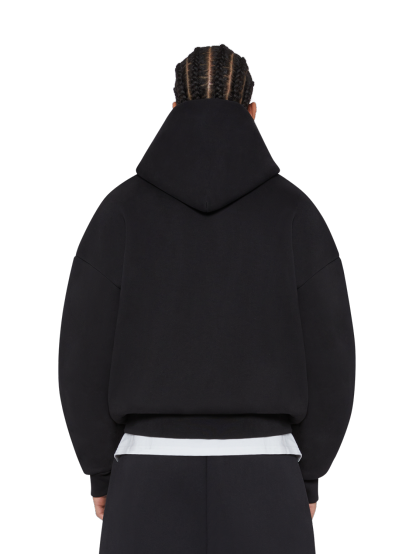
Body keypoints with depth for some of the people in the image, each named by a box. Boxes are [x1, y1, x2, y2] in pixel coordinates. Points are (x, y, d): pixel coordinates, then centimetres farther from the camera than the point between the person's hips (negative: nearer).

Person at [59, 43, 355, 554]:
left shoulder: (120, 211, -4)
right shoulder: (296, 214, -4)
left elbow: (86, 357, -4)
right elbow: (329, 355, -4)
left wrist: (102, 473, 10)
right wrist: (307, 475, 10)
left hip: (156, 485, 1)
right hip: (259, 483, 0)